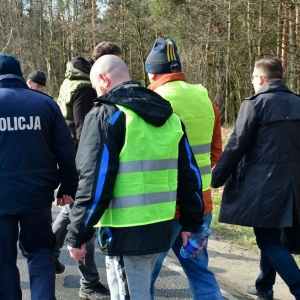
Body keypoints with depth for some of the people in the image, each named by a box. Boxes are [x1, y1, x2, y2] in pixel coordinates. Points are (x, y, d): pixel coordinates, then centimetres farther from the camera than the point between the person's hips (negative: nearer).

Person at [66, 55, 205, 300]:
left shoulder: (106, 115, -10)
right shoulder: (169, 116, 12)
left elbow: (95, 181, -16)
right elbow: (189, 174, 11)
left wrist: (78, 234, -9)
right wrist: (191, 223, 17)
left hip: (126, 232, -7)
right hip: (160, 227, 7)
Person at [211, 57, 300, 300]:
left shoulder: (255, 103, -10)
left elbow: (236, 146, -12)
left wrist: (217, 177, -4)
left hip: (263, 182, -7)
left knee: (268, 241, -1)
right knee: (271, 237, 19)